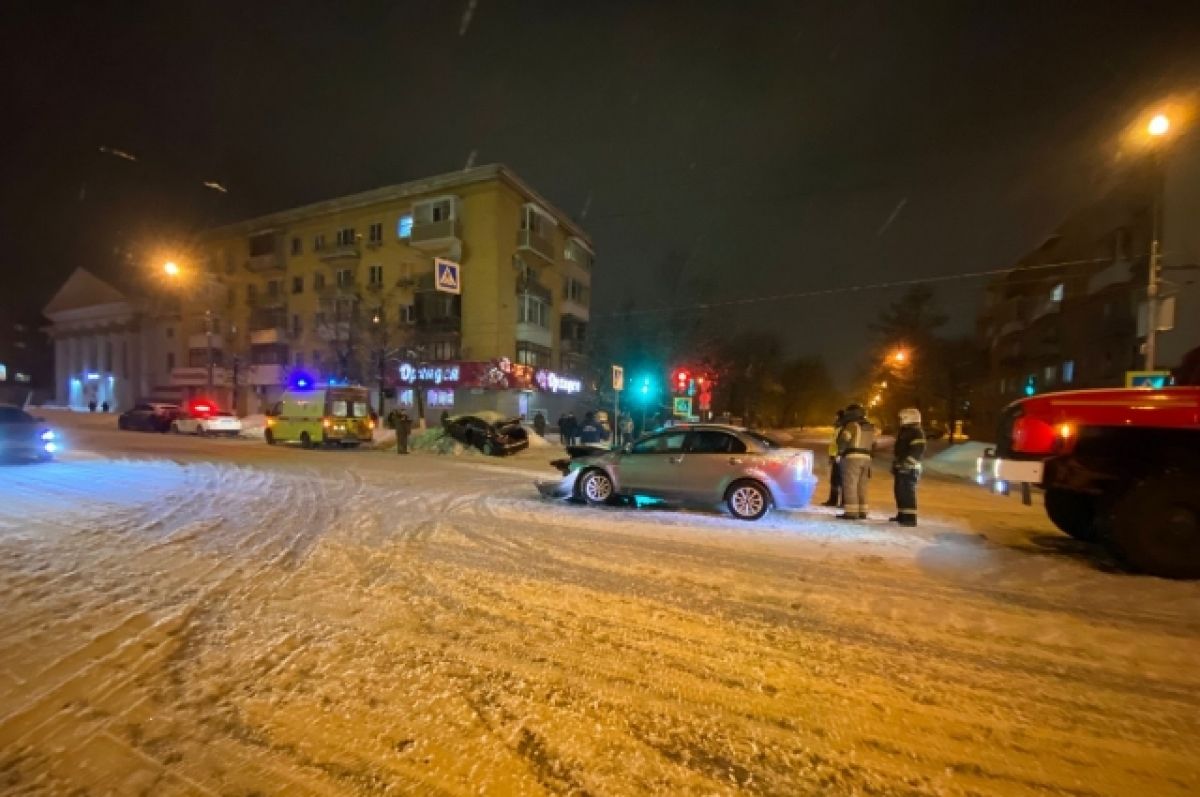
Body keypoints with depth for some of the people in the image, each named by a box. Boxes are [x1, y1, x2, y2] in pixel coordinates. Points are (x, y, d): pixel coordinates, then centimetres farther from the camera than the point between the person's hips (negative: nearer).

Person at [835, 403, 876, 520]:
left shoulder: (852, 425, -9)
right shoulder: (870, 427, 16)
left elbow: (843, 439, -17)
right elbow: (873, 444, 22)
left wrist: (840, 452, -1)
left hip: (852, 457, -8)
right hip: (866, 458, 8)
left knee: (850, 485, -6)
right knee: (861, 486, 11)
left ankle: (851, 512, -9)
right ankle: (862, 512, 13)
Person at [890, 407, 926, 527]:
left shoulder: (917, 432, -10)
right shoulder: (904, 431, 21)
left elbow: (918, 450, -20)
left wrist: (906, 463, -25)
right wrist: (895, 464, 23)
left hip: (909, 468, -10)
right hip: (901, 467, 10)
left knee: (908, 492, -12)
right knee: (899, 491, 12)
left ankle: (910, 517, -11)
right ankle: (902, 514, 20)